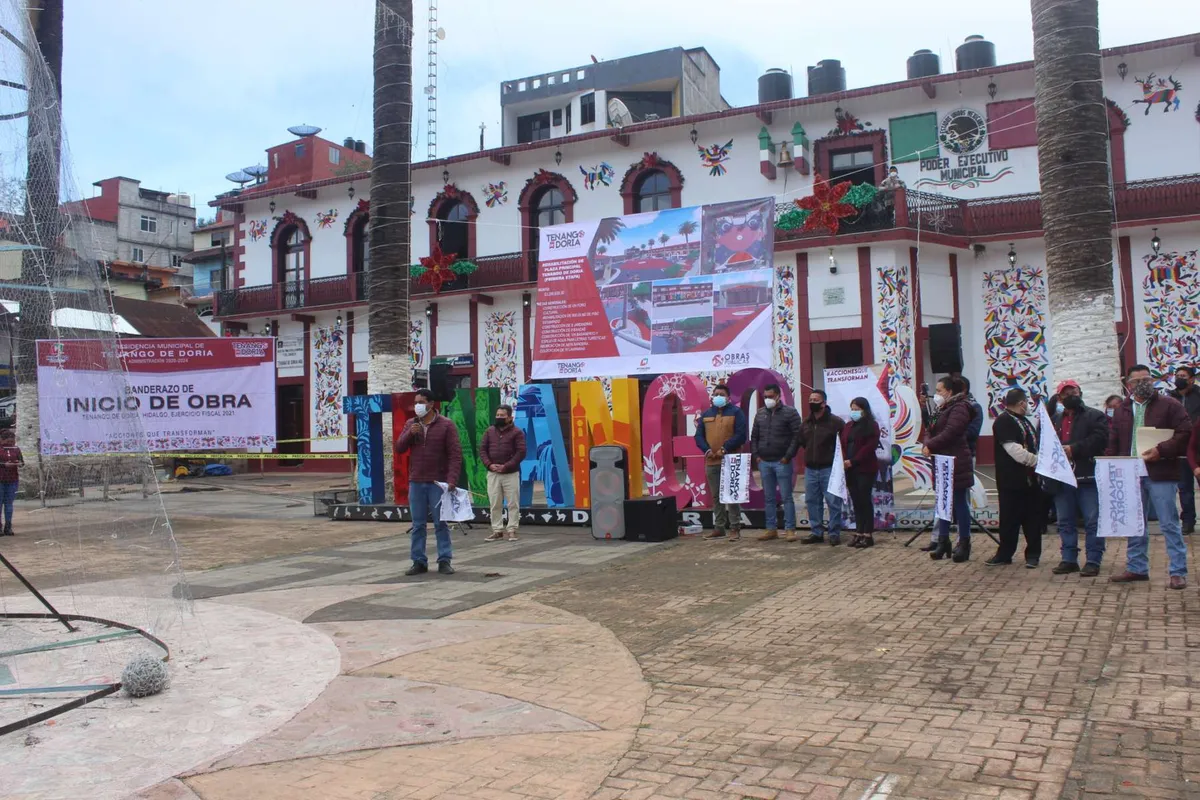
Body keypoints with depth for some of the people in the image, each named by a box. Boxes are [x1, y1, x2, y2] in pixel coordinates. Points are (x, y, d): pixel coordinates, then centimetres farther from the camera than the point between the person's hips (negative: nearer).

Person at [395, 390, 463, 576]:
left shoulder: (446, 425, -4)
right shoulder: (410, 424, 10)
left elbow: (455, 454, -9)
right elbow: (399, 448, 7)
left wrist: (452, 479, -19)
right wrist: (409, 433, -10)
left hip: (438, 483, -4)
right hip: (416, 483, 4)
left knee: (441, 524, 0)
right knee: (418, 525, 7)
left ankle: (444, 561, 5)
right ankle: (419, 562, 12)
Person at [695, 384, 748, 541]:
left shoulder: (736, 412, 0)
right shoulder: (706, 415, 15)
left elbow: (741, 435, -9)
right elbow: (699, 436, 10)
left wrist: (725, 448, -16)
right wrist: (707, 450, -8)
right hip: (711, 462, 5)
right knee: (716, 496, 9)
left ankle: (735, 528, 0)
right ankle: (719, 527, 15)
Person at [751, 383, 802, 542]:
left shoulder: (790, 413, -3)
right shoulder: (760, 414, 13)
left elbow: (796, 436, -8)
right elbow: (754, 436, 17)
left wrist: (787, 456, -13)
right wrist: (756, 455, 6)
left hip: (782, 462, -5)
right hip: (764, 462, 5)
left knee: (786, 497, -2)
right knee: (769, 498, 9)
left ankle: (790, 529, 2)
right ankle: (771, 529, 16)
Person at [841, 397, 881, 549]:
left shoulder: (872, 426, -4)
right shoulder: (847, 427, 17)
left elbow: (870, 446, -14)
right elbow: (842, 445, 12)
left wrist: (853, 461, -18)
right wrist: (844, 460, -6)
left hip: (865, 469, -6)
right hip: (850, 469, 6)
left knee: (865, 500, -5)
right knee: (856, 501, 7)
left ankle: (868, 535, 0)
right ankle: (859, 533, 11)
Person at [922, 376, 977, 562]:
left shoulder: (959, 408, -10)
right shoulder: (942, 410, 18)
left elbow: (950, 433, -22)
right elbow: (932, 432, 14)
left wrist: (930, 446, -17)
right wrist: (927, 444, -7)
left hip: (956, 464, -9)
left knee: (960, 503, -2)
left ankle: (964, 543, 5)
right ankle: (943, 541, 17)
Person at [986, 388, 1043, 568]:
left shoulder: (1025, 422, 19)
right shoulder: (1003, 422, -11)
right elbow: (1014, 450, -19)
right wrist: (1038, 460, -13)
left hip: (1031, 478, 8)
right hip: (1012, 480, -8)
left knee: (1033, 517, 7)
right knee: (1010, 517, -1)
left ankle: (1033, 554, 14)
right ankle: (1005, 553, 9)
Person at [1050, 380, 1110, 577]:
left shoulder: (1096, 416, 3)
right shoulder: (1056, 420, 20)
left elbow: (1100, 439, -13)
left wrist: (1074, 449, -16)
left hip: (1088, 477, -5)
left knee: (1092, 521, -3)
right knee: (1065, 522, 9)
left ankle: (1093, 561, 3)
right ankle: (1069, 560, 16)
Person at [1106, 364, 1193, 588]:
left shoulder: (1169, 405, 0)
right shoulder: (1122, 410, 13)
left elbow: (1185, 433, -9)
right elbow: (1113, 444, 14)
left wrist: (1162, 450, -20)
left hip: (1160, 475, -5)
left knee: (1169, 524, -2)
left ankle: (1178, 572, 4)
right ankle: (1136, 568, 22)